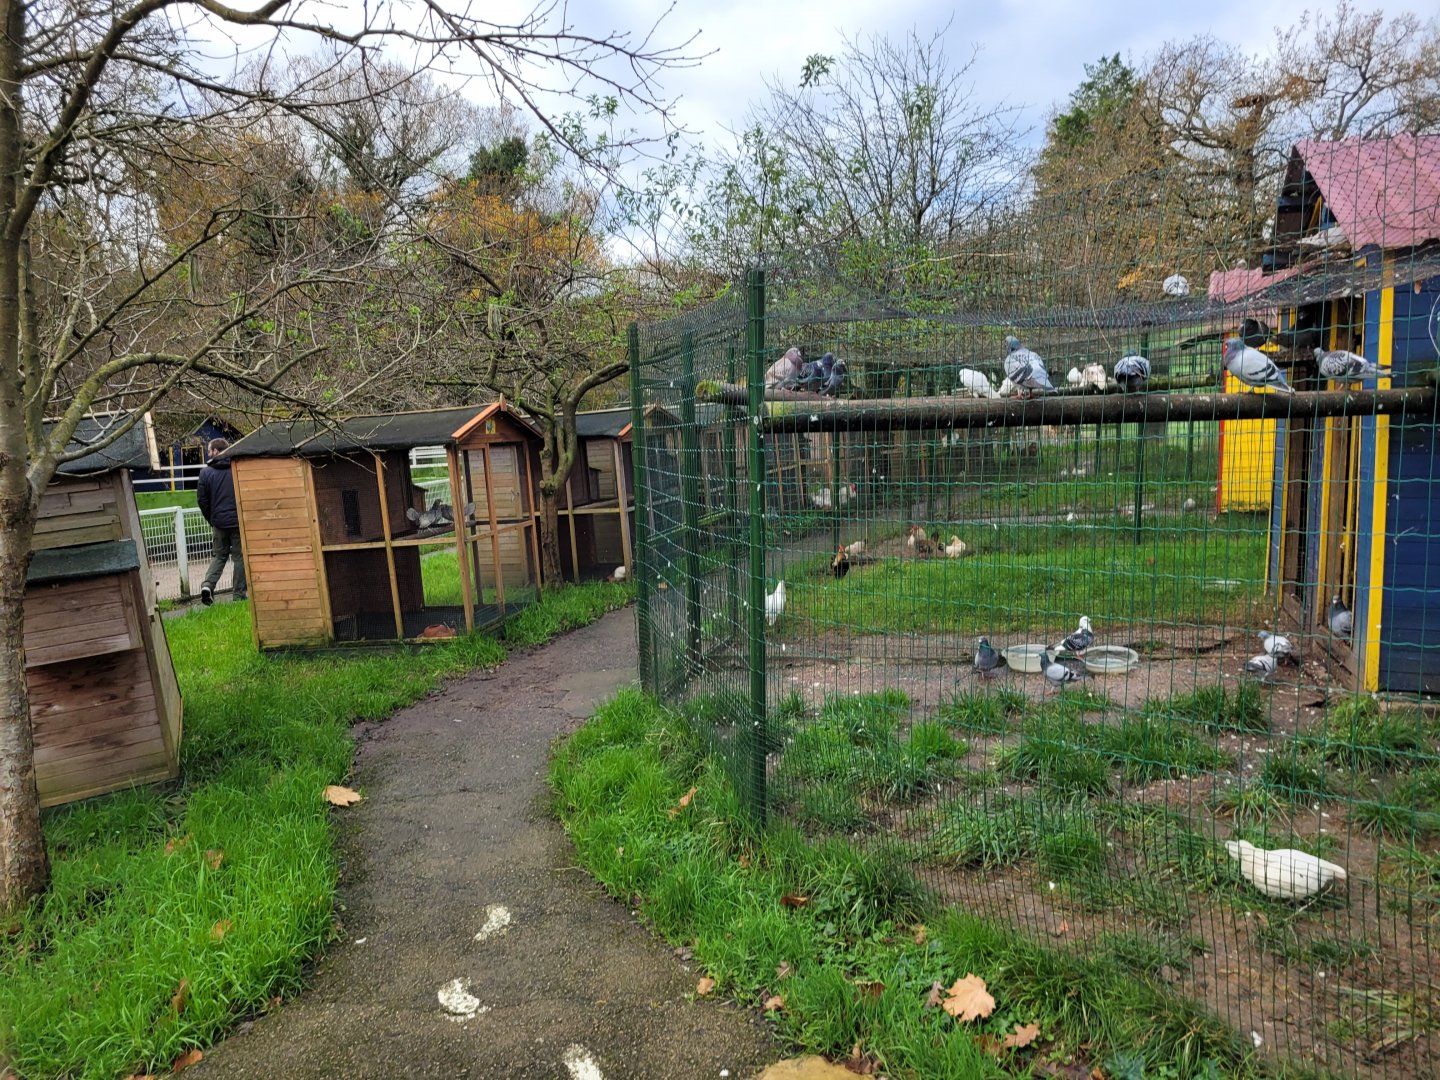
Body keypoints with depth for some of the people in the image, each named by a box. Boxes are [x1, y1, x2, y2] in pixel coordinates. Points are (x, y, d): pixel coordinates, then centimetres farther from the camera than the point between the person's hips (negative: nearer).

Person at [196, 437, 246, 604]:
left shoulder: (206, 472, 0)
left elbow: (202, 499, 1)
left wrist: (211, 519, 13)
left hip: (219, 522, 1)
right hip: (238, 521, -1)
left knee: (220, 556, 16)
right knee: (239, 557, 5)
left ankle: (207, 584, -5)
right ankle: (239, 594, 5)